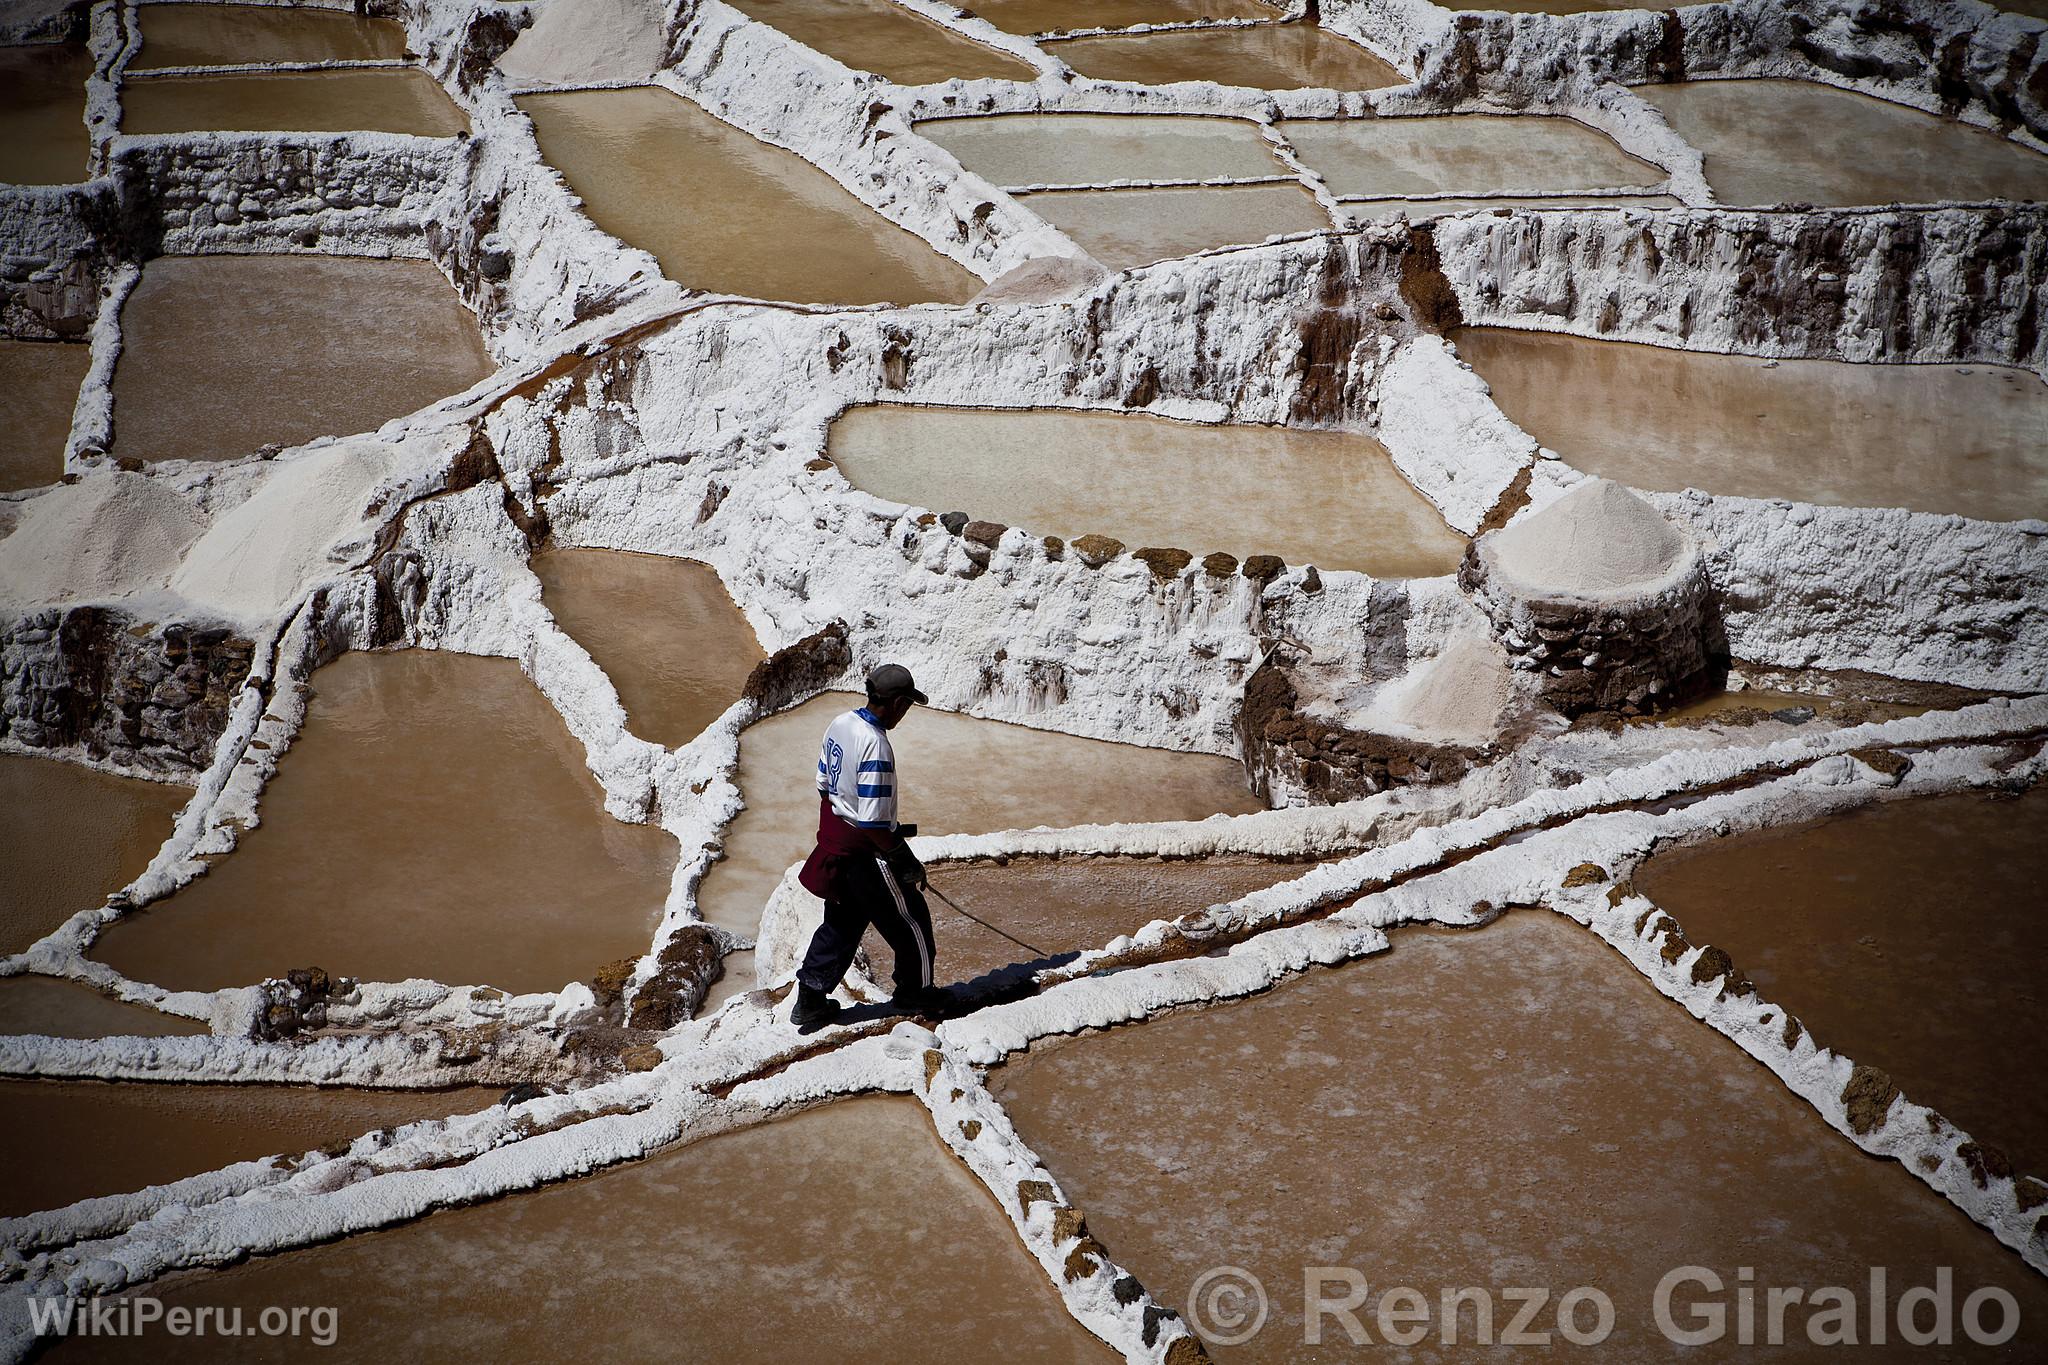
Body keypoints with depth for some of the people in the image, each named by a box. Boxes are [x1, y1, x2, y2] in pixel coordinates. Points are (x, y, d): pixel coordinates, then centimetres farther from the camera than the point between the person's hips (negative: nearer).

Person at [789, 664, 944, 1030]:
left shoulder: (840, 723, -1)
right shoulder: (875, 745, -29)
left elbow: (824, 784, 12)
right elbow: (873, 824, -27)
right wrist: (906, 862, -15)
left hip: (834, 836, 9)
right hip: (864, 853, -9)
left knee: (842, 921, 22)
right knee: (910, 919, 12)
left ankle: (810, 1001, 26)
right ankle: (914, 993, 30)